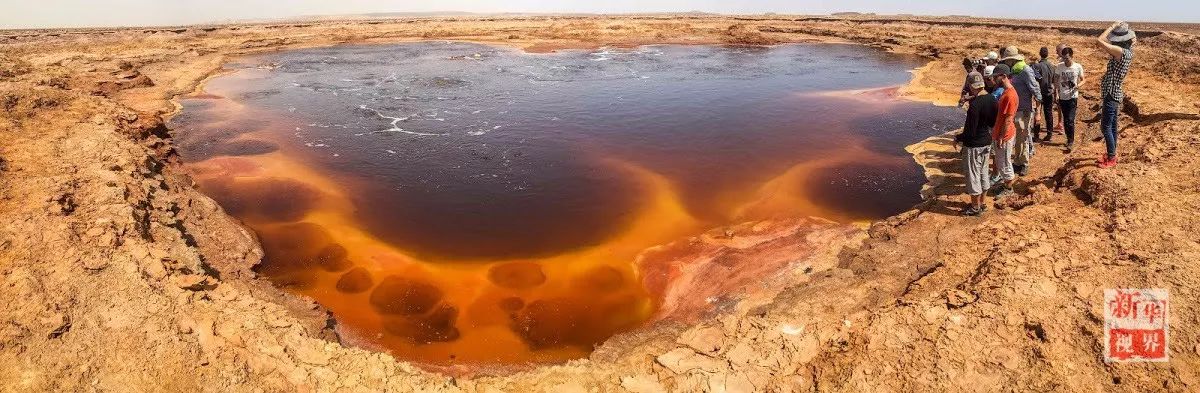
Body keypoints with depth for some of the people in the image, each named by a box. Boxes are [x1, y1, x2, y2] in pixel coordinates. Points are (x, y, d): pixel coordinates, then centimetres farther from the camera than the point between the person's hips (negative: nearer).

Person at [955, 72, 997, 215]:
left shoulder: (975, 105, -26)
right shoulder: (992, 99, -2)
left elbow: (970, 132, -23)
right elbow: (993, 123, 10)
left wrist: (957, 138, -7)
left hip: (974, 145, -8)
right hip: (987, 142, 8)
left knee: (972, 174, 5)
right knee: (983, 172, 20)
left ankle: (975, 207, 16)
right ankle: (981, 203, 33)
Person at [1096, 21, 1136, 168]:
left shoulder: (1121, 51, -22)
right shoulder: (1128, 51, 5)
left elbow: (1099, 40, -28)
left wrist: (1113, 26, -16)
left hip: (1111, 95, -10)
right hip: (1115, 94, 10)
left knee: (1106, 128, -4)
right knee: (1112, 126, 18)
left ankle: (1111, 159, 2)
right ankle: (1111, 154, 29)